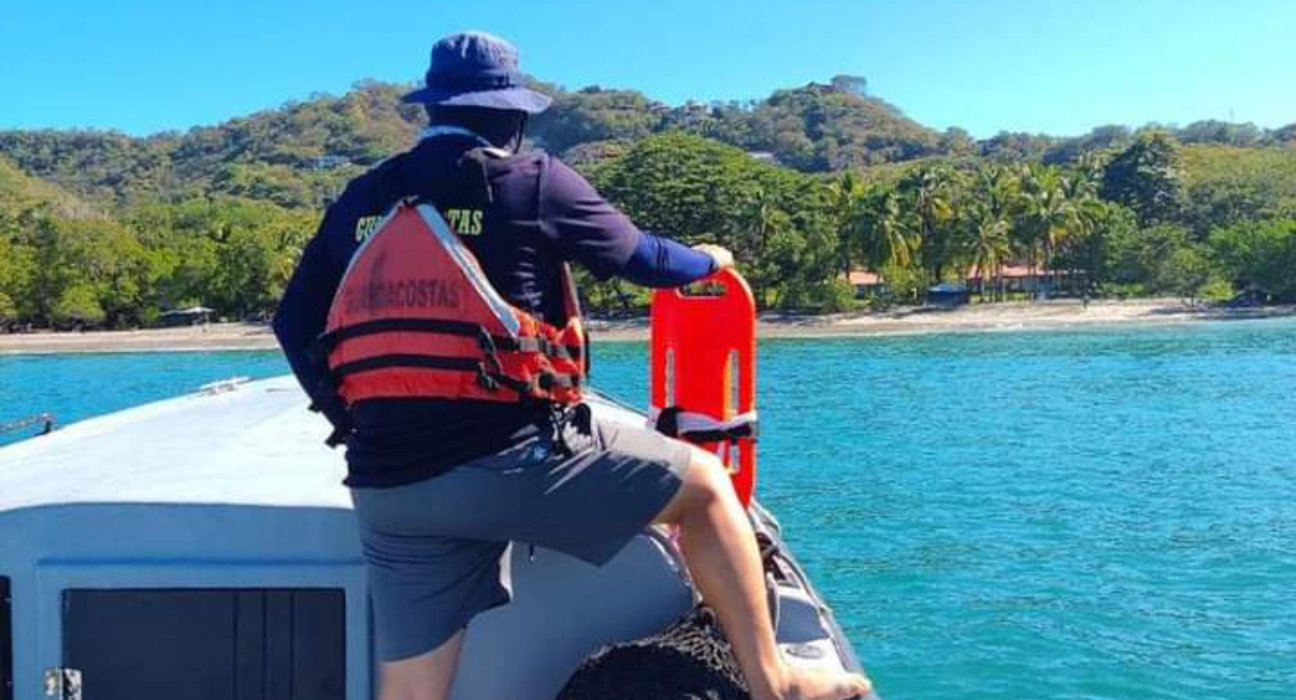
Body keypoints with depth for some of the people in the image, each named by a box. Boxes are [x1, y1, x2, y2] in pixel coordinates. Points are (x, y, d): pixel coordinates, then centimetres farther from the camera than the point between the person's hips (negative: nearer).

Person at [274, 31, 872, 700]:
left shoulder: (360, 200, 14)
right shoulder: (533, 180, 0)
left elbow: (293, 324, 17)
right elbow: (641, 258, 11)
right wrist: (709, 259, 31)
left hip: (388, 486, 5)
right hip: (511, 458, -5)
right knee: (704, 484, 12)